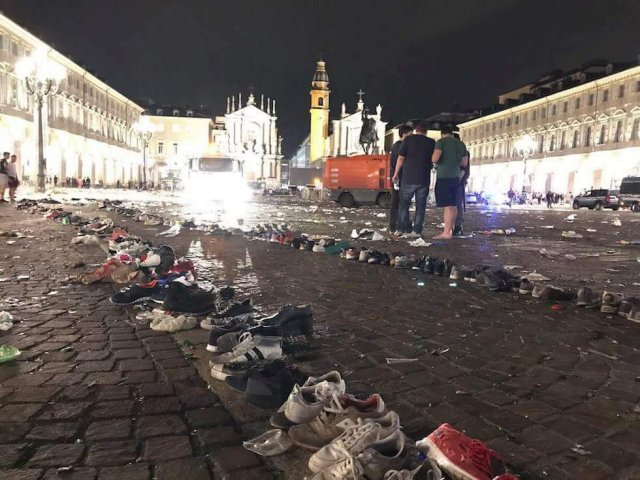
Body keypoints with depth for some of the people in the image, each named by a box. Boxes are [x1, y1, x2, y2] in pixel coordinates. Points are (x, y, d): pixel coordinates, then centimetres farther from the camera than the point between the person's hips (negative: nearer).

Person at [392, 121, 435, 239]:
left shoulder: (408, 139, 1)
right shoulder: (431, 142, 5)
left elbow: (401, 158, -2)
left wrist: (396, 174, 5)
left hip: (408, 178, -1)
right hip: (424, 179, 1)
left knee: (404, 204, 7)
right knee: (420, 206, 6)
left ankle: (399, 230, 4)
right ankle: (417, 231, 4)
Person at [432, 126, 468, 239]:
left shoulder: (441, 141, -7)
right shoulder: (461, 144, 12)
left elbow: (434, 159, -17)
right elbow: (464, 163, 16)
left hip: (443, 177, -7)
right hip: (456, 177, 7)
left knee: (447, 206, -9)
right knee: (453, 205, 13)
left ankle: (446, 233, -9)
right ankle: (450, 230, 20)